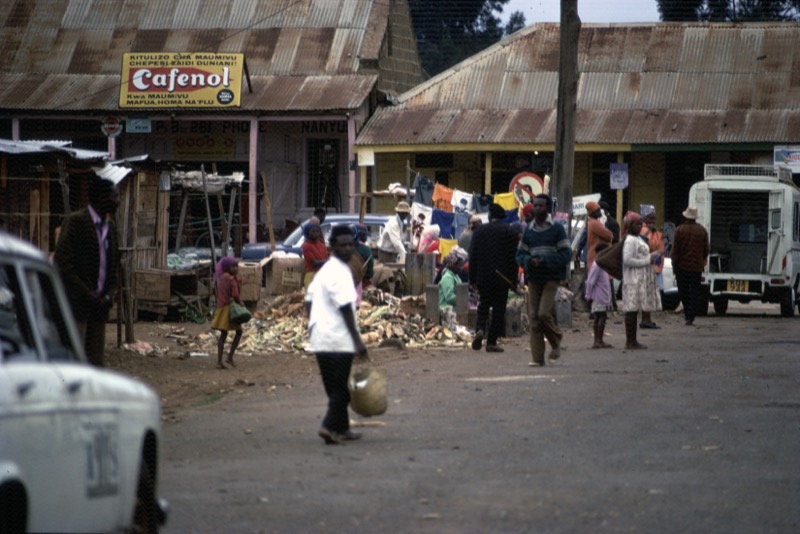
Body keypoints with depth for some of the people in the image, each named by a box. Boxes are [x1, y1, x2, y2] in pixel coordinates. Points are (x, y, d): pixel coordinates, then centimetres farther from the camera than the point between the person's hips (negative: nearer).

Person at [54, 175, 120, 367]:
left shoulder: (110, 226, 14)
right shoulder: (75, 222, -8)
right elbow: (62, 264, -13)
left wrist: (109, 295, 3)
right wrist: (87, 294, -16)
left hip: (98, 307, 7)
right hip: (76, 304, -7)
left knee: (96, 362, 5)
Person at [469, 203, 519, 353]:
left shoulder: (479, 231, 3)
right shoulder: (510, 232, -4)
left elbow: (473, 256, 4)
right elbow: (513, 258, -5)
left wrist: (472, 279, 10)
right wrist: (513, 280, 0)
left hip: (483, 278, 2)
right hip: (502, 278, -2)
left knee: (483, 306, 15)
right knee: (499, 310, 3)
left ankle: (480, 329, -12)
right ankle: (491, 342, 1)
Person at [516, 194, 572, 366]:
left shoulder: (557, 229, -1)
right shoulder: (528, 231, 11)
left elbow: (566, 254, -6)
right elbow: (520, 254, 12)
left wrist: (544, 261, -16)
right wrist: (529, 261, -11)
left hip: (550, 278, -4)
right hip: (533, 279, 4)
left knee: (544, 313, -16)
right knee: (534, 316, -1)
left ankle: (556, 343, 11)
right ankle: (537, 357, 2)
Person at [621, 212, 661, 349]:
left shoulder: (638, 239, 19)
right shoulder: (630, 240, -12)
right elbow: (627, 260, -21)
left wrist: (651, 257, 9)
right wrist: (647, 261, -17)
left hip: (641, 280, 10)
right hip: (633, 280, -10)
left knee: (635, 310, 11)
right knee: (632, 310, -8)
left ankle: (633, 341, 14)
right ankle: (630, 341, -7)